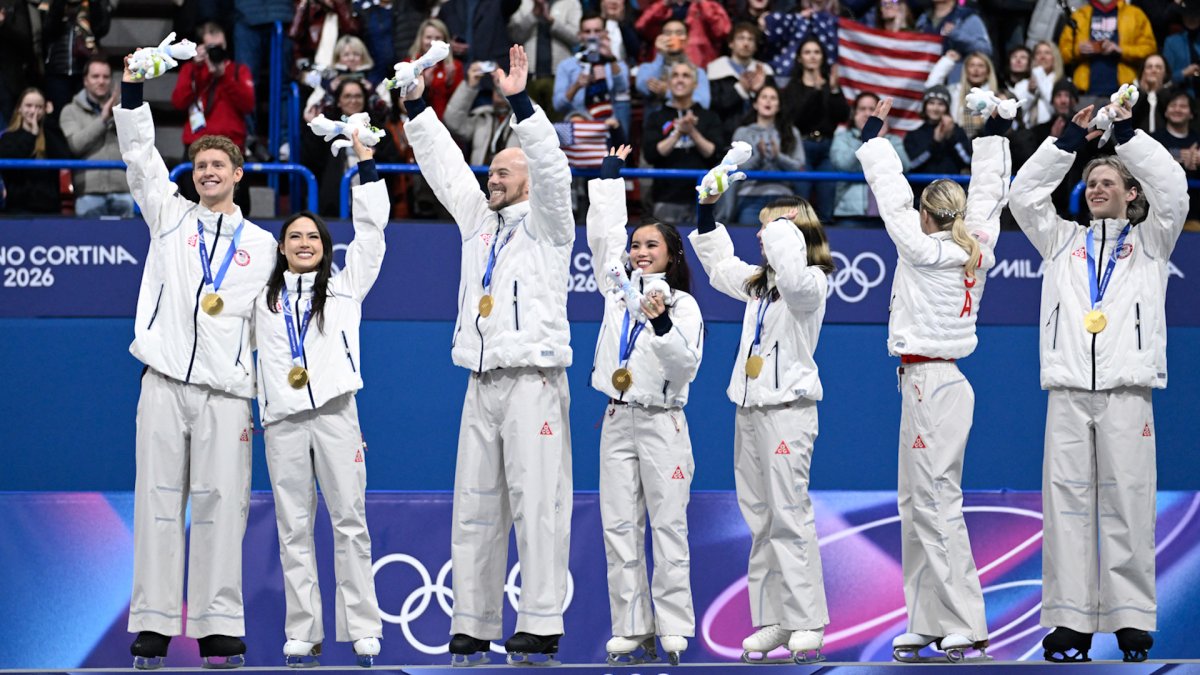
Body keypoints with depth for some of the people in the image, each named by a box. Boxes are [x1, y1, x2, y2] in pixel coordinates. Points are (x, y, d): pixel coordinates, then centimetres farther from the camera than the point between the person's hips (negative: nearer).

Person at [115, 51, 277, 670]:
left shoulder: (261, 244, 16)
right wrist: (132, 93, -6)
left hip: (226, 389, 0)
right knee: (158, 501, -3)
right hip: (165, 380, 0)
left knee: (220, 504, -4)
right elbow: (140, 155, 5)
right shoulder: (170, 216, 14)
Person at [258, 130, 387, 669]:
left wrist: (366, 167, 7)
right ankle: (302, 635, 3)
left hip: (335, 414, -2)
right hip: (283, 420, 2)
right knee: (294, 529, 1)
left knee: (350, 523, -4)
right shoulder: (263, 297, 18)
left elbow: (371, 230, 9)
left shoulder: (345, 285, 14)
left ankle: (364, 632, -4)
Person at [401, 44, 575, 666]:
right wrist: (415, 106, 14)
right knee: (475, 508, 5)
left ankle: (540, 629, -12)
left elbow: (551, 170, -13)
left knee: (537, 503, -10)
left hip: (533, 381, -7)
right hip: (482, 383, 7)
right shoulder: (479, 221, 20)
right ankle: (471, 628, 7)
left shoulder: (546, 223, 3)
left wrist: (520, 103, -22)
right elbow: (442, 166, 21)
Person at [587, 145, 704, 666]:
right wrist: (610, 177, 18)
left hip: (662, 423, -5)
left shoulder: (683, 305, -3)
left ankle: (673, 628, -4)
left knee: (668, 526, -4)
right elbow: (602, 235, 16)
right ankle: (630, 628, 4)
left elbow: (687, 364, -13)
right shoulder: (619, 291, 11)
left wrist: (663, 325, -28)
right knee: (619, 528, 2)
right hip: (618, 422, 5)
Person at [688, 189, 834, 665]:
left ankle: (807, 625, -9)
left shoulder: (810, 284, -9)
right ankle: (771, 621, 11)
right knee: (760, 520, 8)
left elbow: (790, 271, -32)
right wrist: (706, 214, 24)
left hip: (787, 410, -9)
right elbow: (720, 265, 33)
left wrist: (782, 224, -19)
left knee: (790, 517, -11)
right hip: (749, 410, 9)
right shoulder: (758, 282, 16)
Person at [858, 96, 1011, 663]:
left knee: (936, 503, -9)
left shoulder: (925, 251, -10)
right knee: (917, 503, 12)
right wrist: (995, 130, 30)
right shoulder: (978, 249, 8)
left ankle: (966, 626, -11)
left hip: (931, 381, -9)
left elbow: (891, 194, -3)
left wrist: (874, 134, 9)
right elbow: (989, 193, 20)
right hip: (946, 379, 9)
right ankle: (926, 624, 15)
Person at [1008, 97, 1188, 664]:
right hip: (1068, 391, 2)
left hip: (1126, 391, -2)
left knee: (1127, 501, -5)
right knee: (1066, 501, -3)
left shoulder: (1148, 241, 15)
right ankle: (1070, 623, -3)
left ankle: (1132, 622, -3)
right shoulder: (1063, 241, 21)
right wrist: (1068, 141, 4)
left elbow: (1172, 191, 0)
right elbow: (1025, 195, 11)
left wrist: (1128, 133, -3)